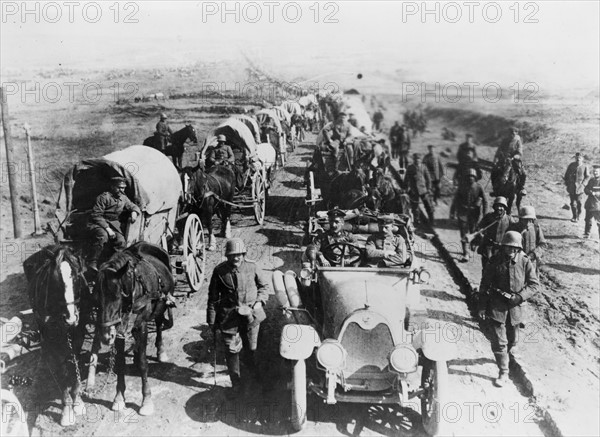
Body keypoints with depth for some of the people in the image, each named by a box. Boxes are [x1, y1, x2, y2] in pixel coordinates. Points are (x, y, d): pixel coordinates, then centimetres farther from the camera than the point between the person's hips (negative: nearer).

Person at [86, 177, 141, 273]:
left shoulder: (123, 198, 9)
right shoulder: (104, 197, -13)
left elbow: (133, 206, 23)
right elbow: (96, 215, -15)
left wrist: (134, 212, -4)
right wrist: (107, 228, -23)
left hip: (114, 225, 6)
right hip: (99, 224, -6)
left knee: (121, 242, -21)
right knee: (102, 236, -38)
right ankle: (92, 263, -30)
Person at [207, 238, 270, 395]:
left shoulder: (252, 267, -7)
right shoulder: (220, 271, -8)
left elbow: (265, 285, 9)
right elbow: (213, 297, 0)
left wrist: (260, 301, -7)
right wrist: (212, 320, 1)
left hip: (250, 314, 1)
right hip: (228, 316, -1)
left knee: (251, 349, 13)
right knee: (232, 350, 3)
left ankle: (255, 376, 38)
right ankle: (236, 382, 20)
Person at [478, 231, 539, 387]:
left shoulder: (525, 262, -7)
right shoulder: (495, 262, -6)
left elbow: (534, 284, -2)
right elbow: (484, 285, -1)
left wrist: (520, 296, -16)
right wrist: (482, 307, -2)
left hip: (515, 307, 1)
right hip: (497, 307, -1)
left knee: (513, 339, 20)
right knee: (499, 341, -7)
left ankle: (510, 354, 54)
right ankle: (503, 373, 3)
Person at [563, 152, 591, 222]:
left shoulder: (585, 167, -2)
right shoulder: (571, 165, 5)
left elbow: (587, 177, 2)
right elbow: (566, 174, 13)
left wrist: (583, 184, -10)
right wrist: (566, 182, 3)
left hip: (579, 187, -2)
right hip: (571, 187, 2)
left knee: (578, 202, 1)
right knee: (573, 202, 2)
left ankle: (578, 215, 20)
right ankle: (574, 217, 11)